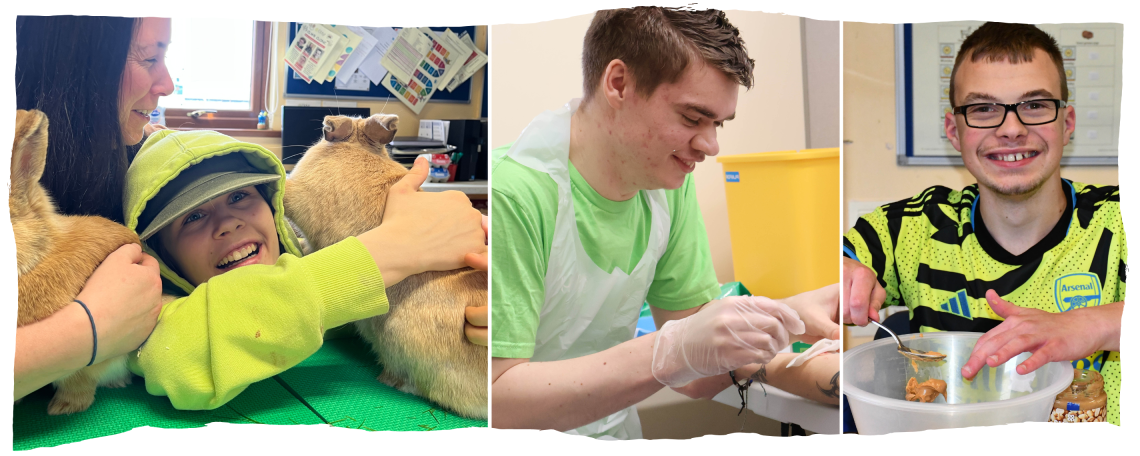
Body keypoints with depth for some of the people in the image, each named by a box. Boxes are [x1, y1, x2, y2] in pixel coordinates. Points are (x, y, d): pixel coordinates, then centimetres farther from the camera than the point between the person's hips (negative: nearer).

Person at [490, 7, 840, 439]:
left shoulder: (668, 181, 0)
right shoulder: (510, 195, -22)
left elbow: (689, 313, 6)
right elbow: (497, 398, -25)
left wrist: (785, 316, -12)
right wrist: (675, 351, -32)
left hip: (616, 434, 6)